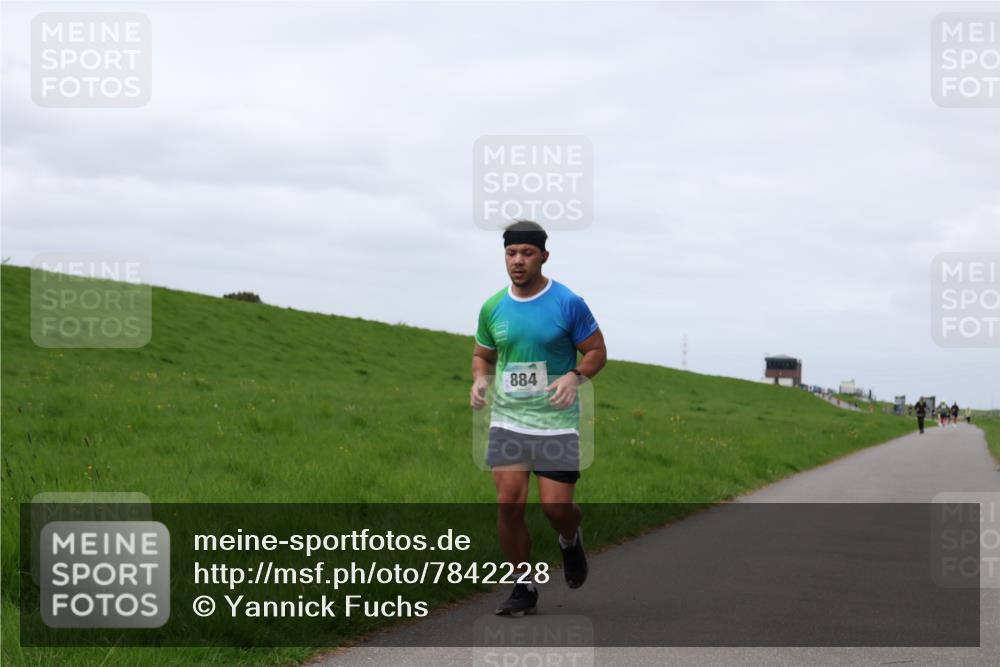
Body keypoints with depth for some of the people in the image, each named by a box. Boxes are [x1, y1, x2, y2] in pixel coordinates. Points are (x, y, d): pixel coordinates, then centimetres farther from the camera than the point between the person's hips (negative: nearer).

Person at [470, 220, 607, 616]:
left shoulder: (568, 303, -6)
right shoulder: (492, 308, 5)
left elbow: (597, 351, 0)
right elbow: (482, 354, 19)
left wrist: (575, 376, -19)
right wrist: (480, 379, -2)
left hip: (557, 423, -3)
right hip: (507, 421, 3)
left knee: (555, 507, -5)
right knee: (508, 503, -8)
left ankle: (570, 540, 33)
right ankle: (523, 588, 7)